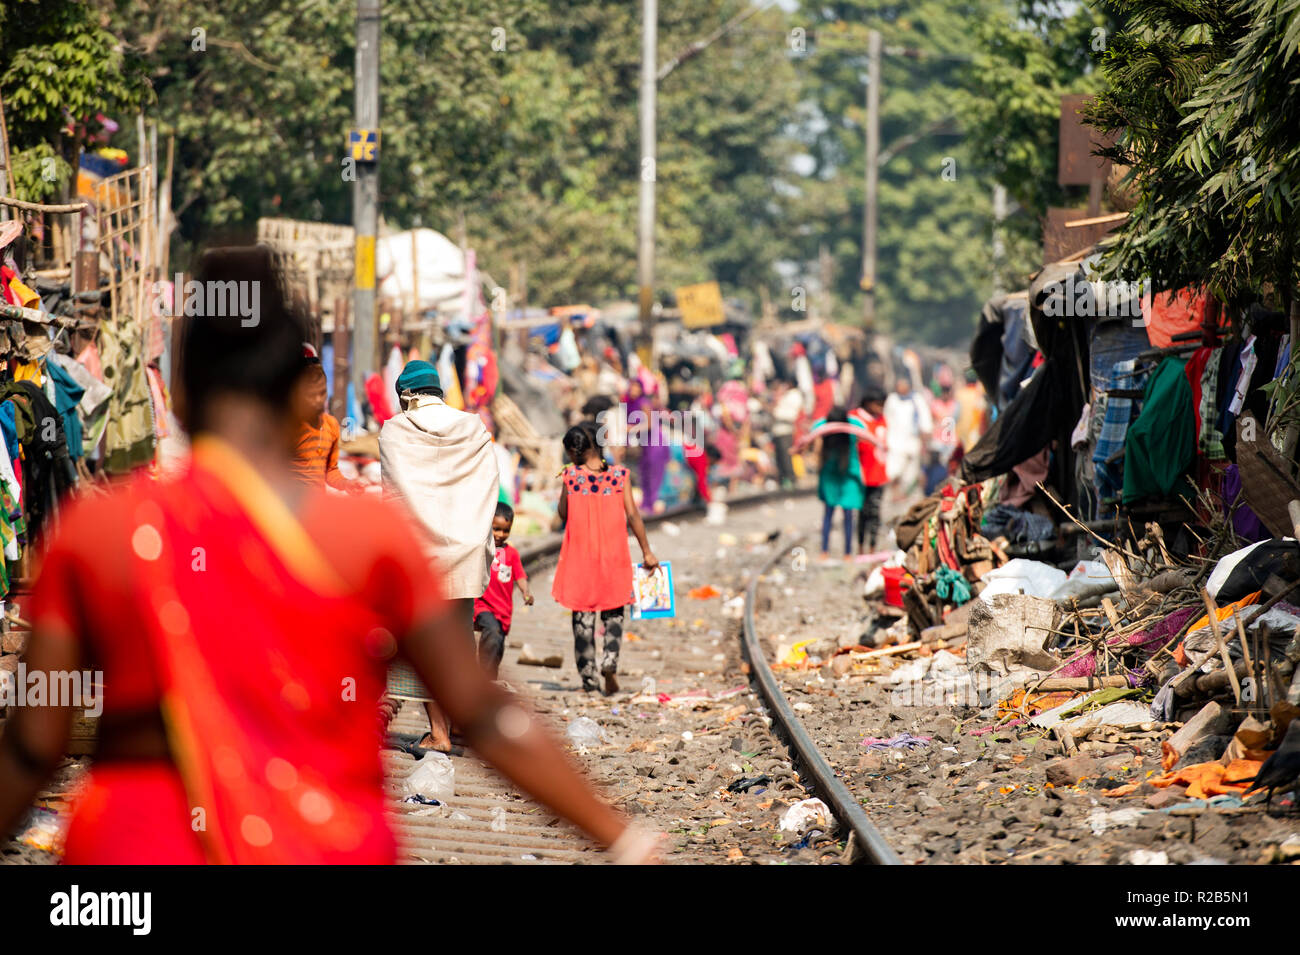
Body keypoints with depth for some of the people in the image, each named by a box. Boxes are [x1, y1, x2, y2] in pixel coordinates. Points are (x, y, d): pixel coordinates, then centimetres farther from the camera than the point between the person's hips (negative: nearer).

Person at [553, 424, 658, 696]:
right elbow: (632, 514, -3)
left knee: (583, 615, 7)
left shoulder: (571, 475, -7)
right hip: (613, 554, 1)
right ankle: (610, 661, -11)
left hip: (580, 553, -1)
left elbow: (563, 514, 3)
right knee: (613, 613, 12)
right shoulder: (620, 474, -3)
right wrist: (646, 551, 2)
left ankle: (588, 676, 6)